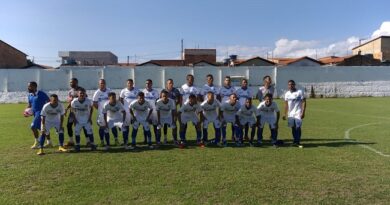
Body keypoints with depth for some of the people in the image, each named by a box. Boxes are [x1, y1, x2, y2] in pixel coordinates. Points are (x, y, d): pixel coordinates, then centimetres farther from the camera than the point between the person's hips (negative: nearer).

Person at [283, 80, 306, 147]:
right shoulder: (287, 94, 8)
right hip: (290, 113, 5)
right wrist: (285, 114, 12)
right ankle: (295, 141, 19)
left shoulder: (300, 92, -6)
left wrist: (303, 113, -15)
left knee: (298, 127, -12)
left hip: (298, 113, -4)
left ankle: (297, 142, -5)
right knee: (293, 128, 8)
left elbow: (304, 102, -7)